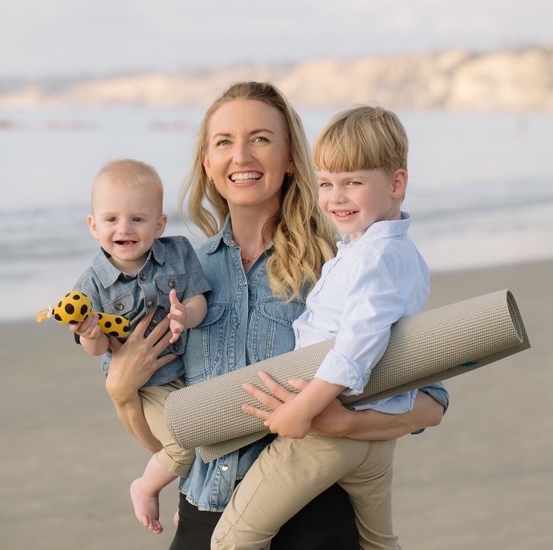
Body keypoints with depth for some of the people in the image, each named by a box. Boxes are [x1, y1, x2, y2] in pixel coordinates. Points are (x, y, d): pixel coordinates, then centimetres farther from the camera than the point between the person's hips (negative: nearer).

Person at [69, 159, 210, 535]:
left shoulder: (179, 253, -7)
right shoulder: (93, 284, -11)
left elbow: (198, 301, -9)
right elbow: (98, 349, -9)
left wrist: (186, 316, -32)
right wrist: (90, 334, -33)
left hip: (192, 369, 4)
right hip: (144, 382, -4)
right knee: (185, 446, -18)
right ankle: (146, 488, 12)